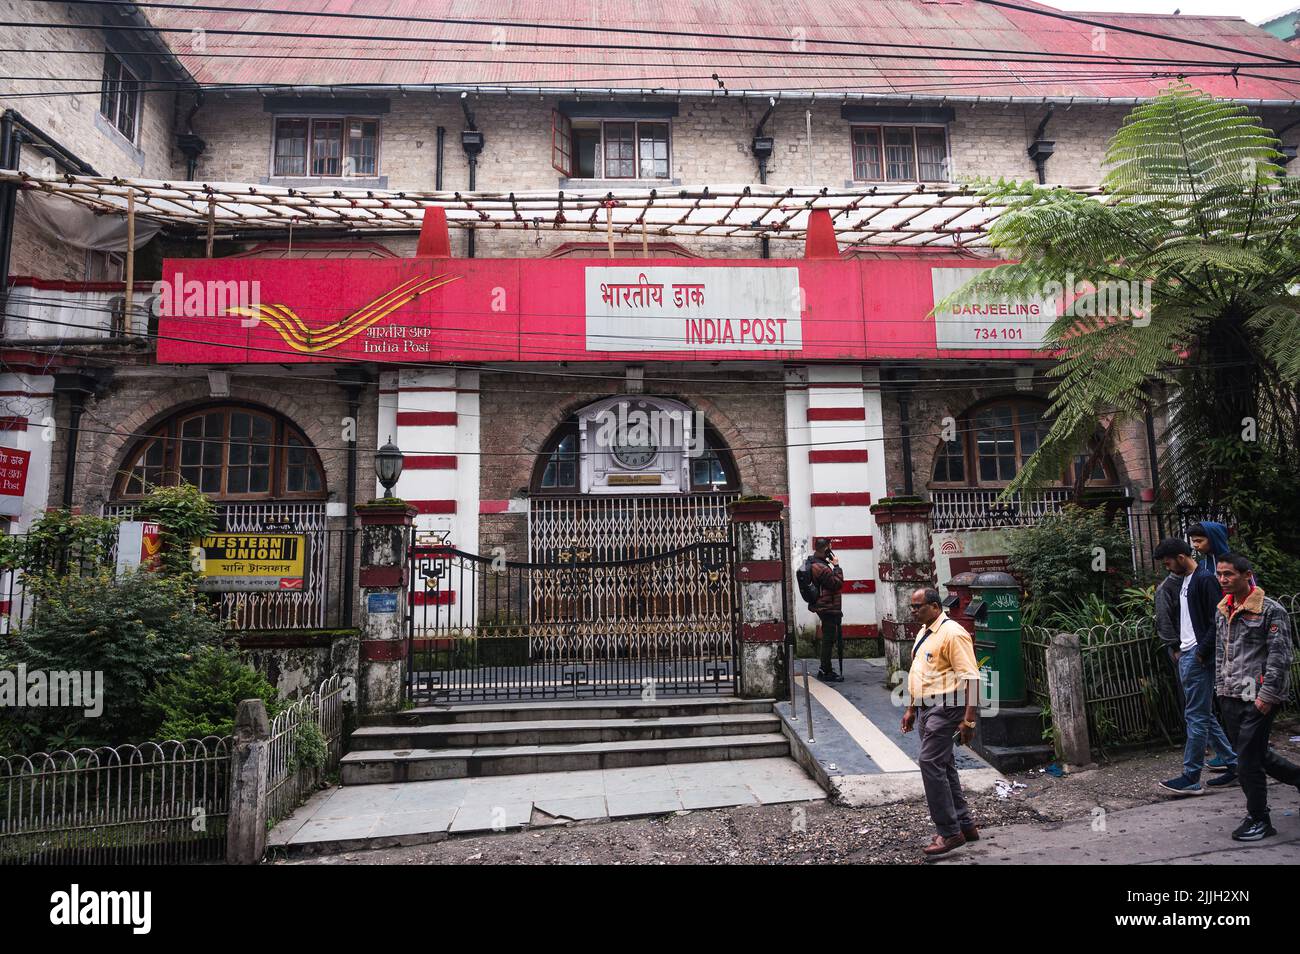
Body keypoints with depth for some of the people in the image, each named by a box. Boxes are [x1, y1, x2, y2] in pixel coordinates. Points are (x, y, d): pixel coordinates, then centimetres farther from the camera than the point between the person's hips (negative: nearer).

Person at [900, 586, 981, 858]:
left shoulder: (952, 633, -16)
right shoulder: (924, 633, 14)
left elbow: (971, 678, -20)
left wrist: (969, 720, -24)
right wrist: (911, 709, 22)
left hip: (945, 708, -10)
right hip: (927, 708, 10)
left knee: (930, 763, -12)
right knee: (943, 766, 14)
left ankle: (949, 833, -2)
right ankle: (965, 825, 26)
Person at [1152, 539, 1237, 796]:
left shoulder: (1205, 580, -12)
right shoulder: (1183, 581, 17)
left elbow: (1217, 621, -18)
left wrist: (1202, 652, -17)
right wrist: (1177, 648, 17)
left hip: (1199, 658, -10)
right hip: (1186, 656, 10)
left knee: (1196, 717, -5)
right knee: (1203, 715, 14)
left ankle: (1191, 779, -1)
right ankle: (1234, 764, 23)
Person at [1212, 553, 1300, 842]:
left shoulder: (1271, 610, -9)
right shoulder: (1222, 611, 12)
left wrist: (1267, 695, -16)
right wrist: (1221, 688, 16)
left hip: (1258, 698, -7)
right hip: (1231, 698, 7)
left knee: (1248, 760, -4)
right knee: (1256, 753, 16)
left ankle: (1259, 820, 10)